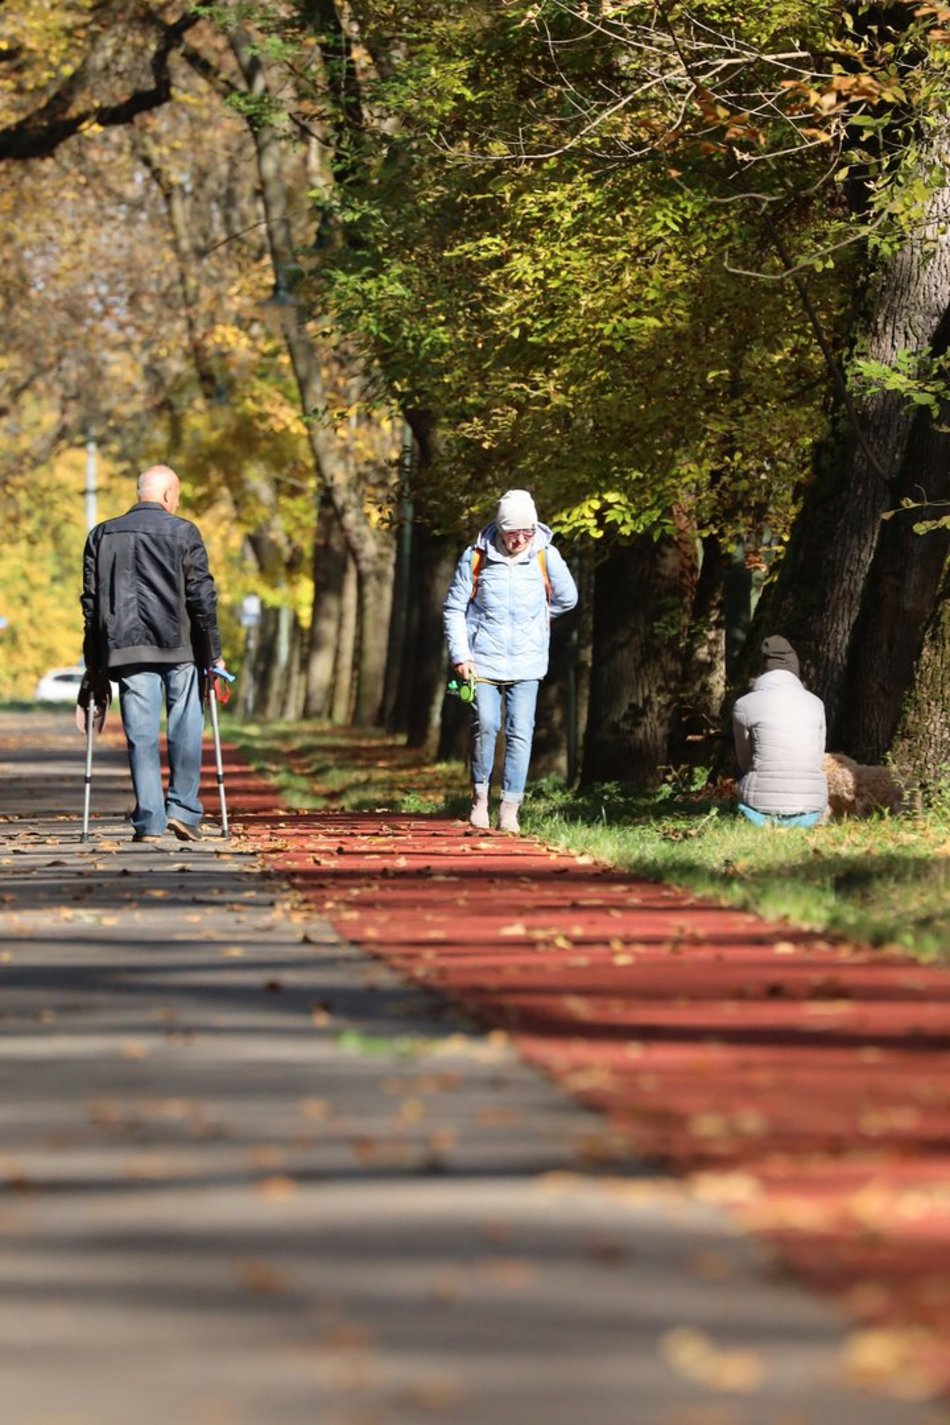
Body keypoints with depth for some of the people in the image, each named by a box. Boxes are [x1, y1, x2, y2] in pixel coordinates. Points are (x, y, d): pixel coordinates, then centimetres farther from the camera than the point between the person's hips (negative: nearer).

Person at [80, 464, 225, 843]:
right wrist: (213, 653, 2)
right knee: (185, 728, 7)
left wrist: (94, 659, 15)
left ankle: (149, 821, 1)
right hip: (178, 647, -3)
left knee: (141, 734, 3)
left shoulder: (102, 536, 10)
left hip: (126, 650, 3)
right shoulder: (182, 532, -1)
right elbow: (202, 596, -3)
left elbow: (90, 599, 11)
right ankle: (183, 809, 1)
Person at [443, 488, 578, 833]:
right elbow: (454, 608, 2)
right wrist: (460, 655, -4)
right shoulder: (476, 557, -5)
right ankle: (480, 795, 7)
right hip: (483, 659, -1)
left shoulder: (546, 556, -3)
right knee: (485, 725, -13)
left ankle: (510, 808, -2)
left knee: (520, 732, -5)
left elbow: (567, 599, 14)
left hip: (526, 663, 1)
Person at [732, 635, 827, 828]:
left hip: (762, 809, -2)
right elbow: (817, 759, 9)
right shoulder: (815, 703, 5)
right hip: (809, 809, 2)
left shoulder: (744, 706, -2)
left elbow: (745, 763, 8)